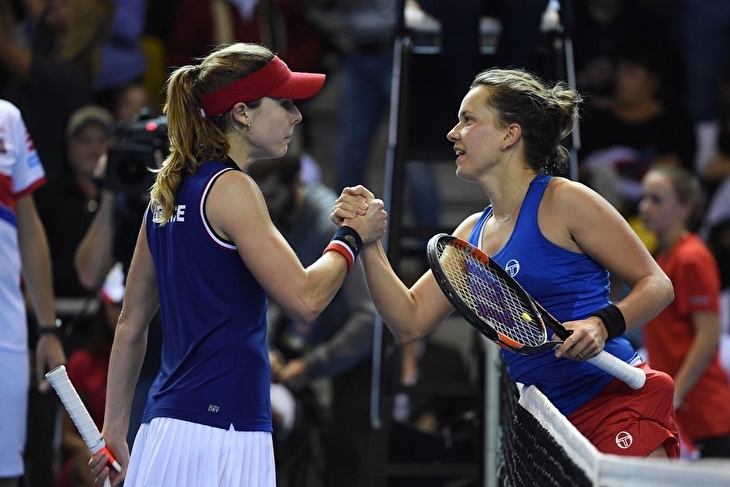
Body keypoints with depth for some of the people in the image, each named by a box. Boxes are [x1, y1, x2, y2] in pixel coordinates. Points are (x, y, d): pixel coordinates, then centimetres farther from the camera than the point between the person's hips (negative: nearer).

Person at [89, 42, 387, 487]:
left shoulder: (169, 191, 15)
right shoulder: (231, 189, -9)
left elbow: (131, 323, 18)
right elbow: (304, 299, -13)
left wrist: (115, 432, 22)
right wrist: (352, 237, 3)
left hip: (166, 426, 9)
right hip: (219, 431, -9)